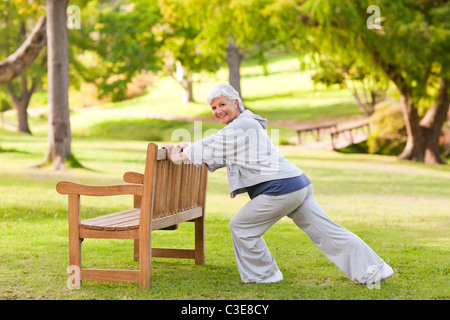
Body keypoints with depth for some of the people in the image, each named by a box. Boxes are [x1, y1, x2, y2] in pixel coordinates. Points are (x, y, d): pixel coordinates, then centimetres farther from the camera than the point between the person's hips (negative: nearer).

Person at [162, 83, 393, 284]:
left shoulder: (240, 126, -8)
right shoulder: (245, 125, 23)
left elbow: (210, 148, -6)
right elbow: (218, 156, 30)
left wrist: (180, 156, 6)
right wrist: (185, 151, 24)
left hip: (281, 189, -10)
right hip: (299, 185, 10)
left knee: (241, 226, 3)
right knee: (325, 230, 10)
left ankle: (264, 274, 14)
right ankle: (373, 269, 11)